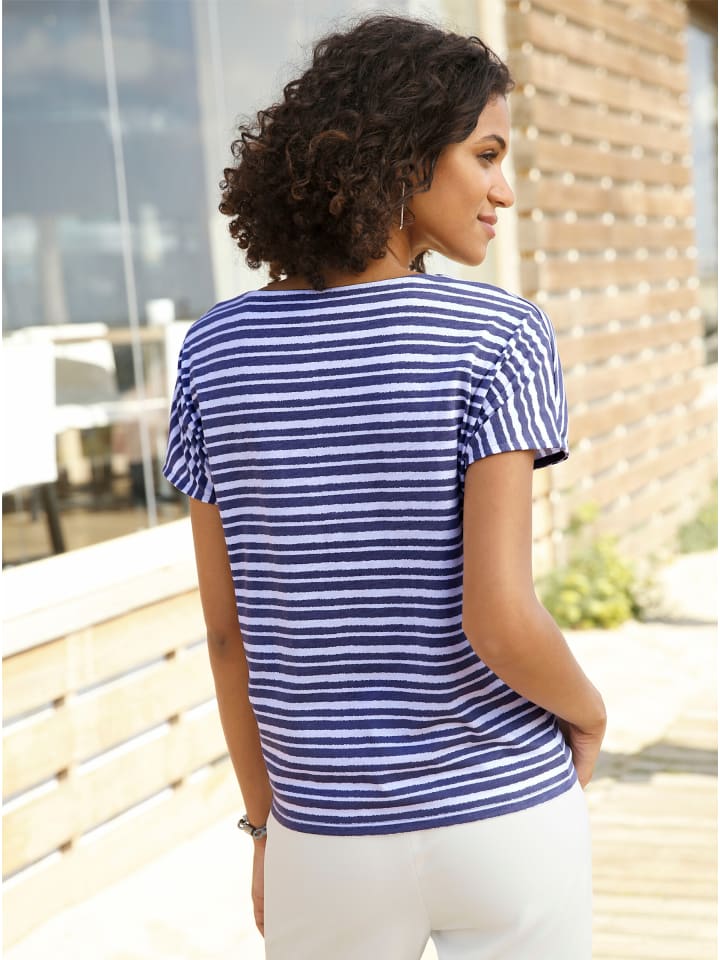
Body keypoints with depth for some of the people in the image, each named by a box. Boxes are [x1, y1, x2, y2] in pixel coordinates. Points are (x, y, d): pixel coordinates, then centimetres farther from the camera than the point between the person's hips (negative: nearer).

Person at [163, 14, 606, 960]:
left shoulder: (215, 350, -5)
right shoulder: (497, 336, -16)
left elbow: (228, 627, -1)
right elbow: (499, 621, -22)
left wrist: (267, 827, 11)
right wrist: (589, 713, 1)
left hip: (335, 835, 2)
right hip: (503, 820, -2)